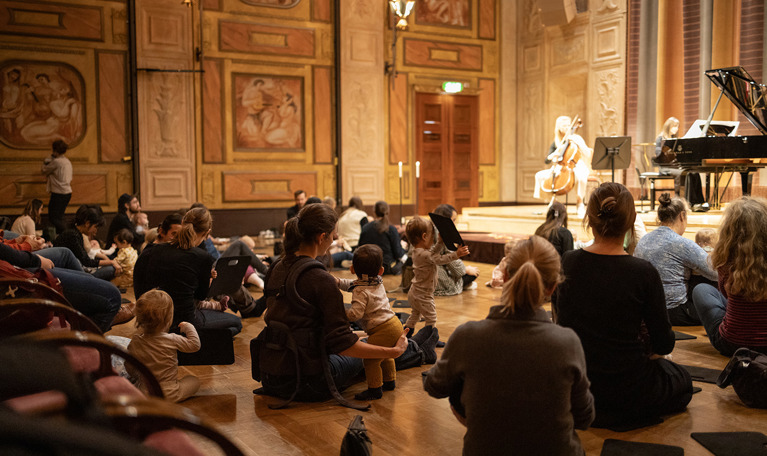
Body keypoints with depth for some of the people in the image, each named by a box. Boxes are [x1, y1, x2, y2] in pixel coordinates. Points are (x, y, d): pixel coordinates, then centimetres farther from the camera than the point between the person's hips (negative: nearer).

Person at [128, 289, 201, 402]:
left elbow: (129, 368, 1)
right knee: (194, 380, 12)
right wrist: (188, 327, 6)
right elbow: (195, 344, -7)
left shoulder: (135, 341, -10)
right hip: (168, 394, -7)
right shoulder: (172, 340, -21)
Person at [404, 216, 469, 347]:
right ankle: (414, 342, -3)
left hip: (414, 292, 10)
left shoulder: (417, 251, 2)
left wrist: (441, 243, 4)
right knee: (431, 320, 2)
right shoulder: (424, 255, -28)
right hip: (423, 295, -10)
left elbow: (433, 253, 14)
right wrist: (456, 254, -36)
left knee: (415, 316, 29)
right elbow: (440, 259, -30)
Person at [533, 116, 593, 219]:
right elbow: (547, 161, 7)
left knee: (580, 177, -40)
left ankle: (580, 204, -24)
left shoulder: (577, 138, 0)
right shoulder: (556, 142, 10)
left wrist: (576, 142, -22)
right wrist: (554, 155, -15)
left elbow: (588, 154, -13)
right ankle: (552, 200, -9)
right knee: (539, 175, -15)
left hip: (576, 167, -4)